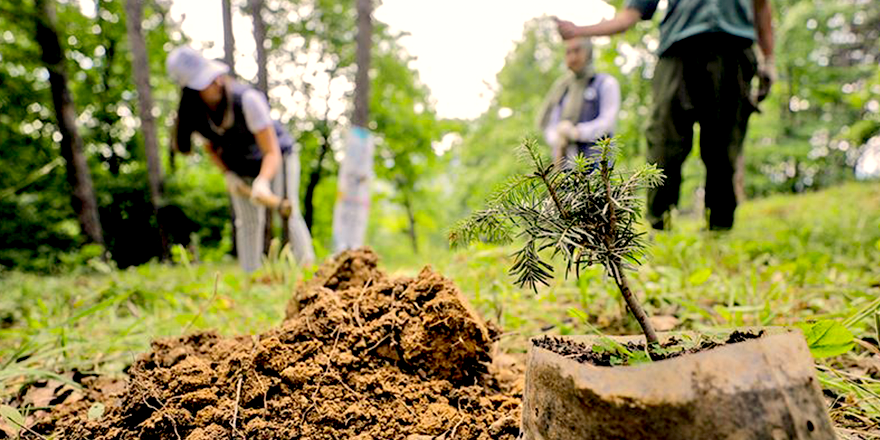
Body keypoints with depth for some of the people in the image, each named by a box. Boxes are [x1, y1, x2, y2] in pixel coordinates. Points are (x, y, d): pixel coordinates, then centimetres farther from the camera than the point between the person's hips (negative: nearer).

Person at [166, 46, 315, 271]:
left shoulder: (247, 99, -34)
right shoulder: (194, 115, -20)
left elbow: (272, 152, -35)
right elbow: (210, 146, 2)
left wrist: (262, 181, -53)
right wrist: (227, 173, -14)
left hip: (277, 157, -4)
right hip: (240, 169, 4)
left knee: (287, 214, -15)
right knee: (248, 223, 5)